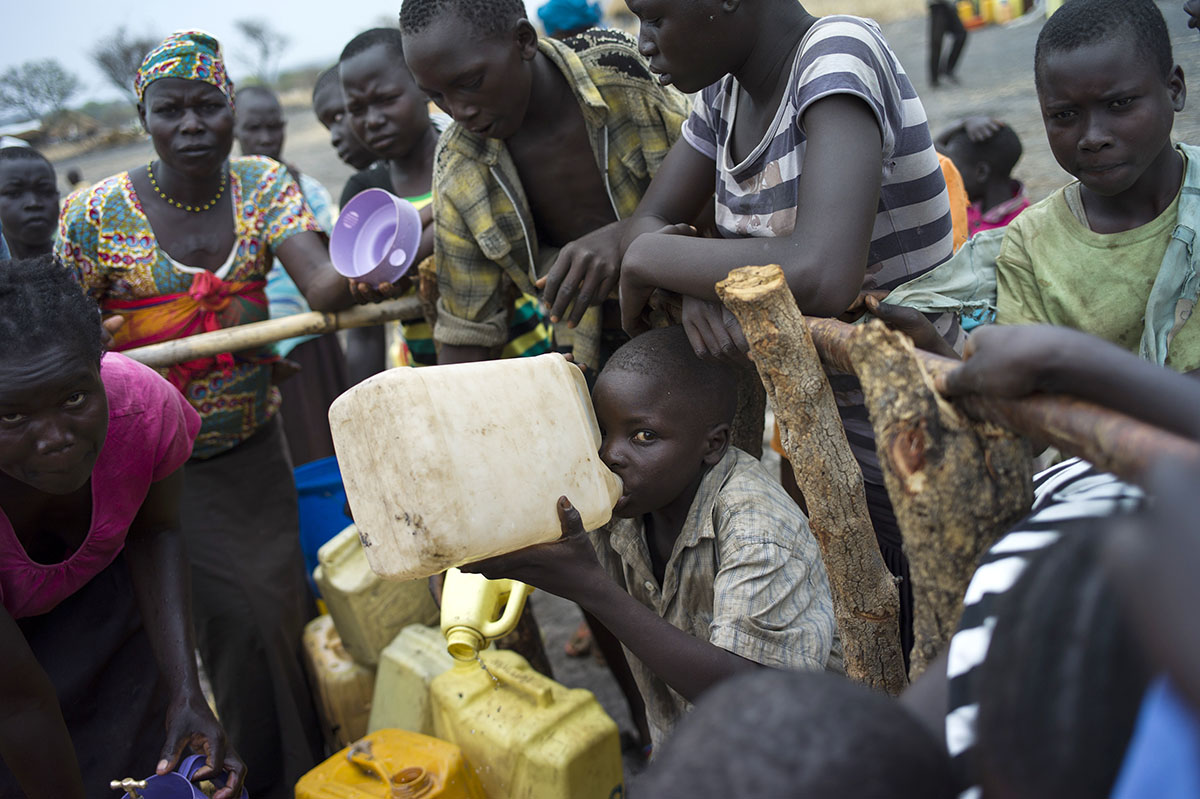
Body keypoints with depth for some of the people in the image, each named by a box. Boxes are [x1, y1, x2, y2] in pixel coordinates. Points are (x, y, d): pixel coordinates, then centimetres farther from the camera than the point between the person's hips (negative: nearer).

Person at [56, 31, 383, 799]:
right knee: (241, 618, 0)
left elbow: (319, 280, -22)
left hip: (254, 448, 3)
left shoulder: (265, 184, -5)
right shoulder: (99, 213, -12)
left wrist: (351, 282, -44)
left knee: (282, 603, 10)